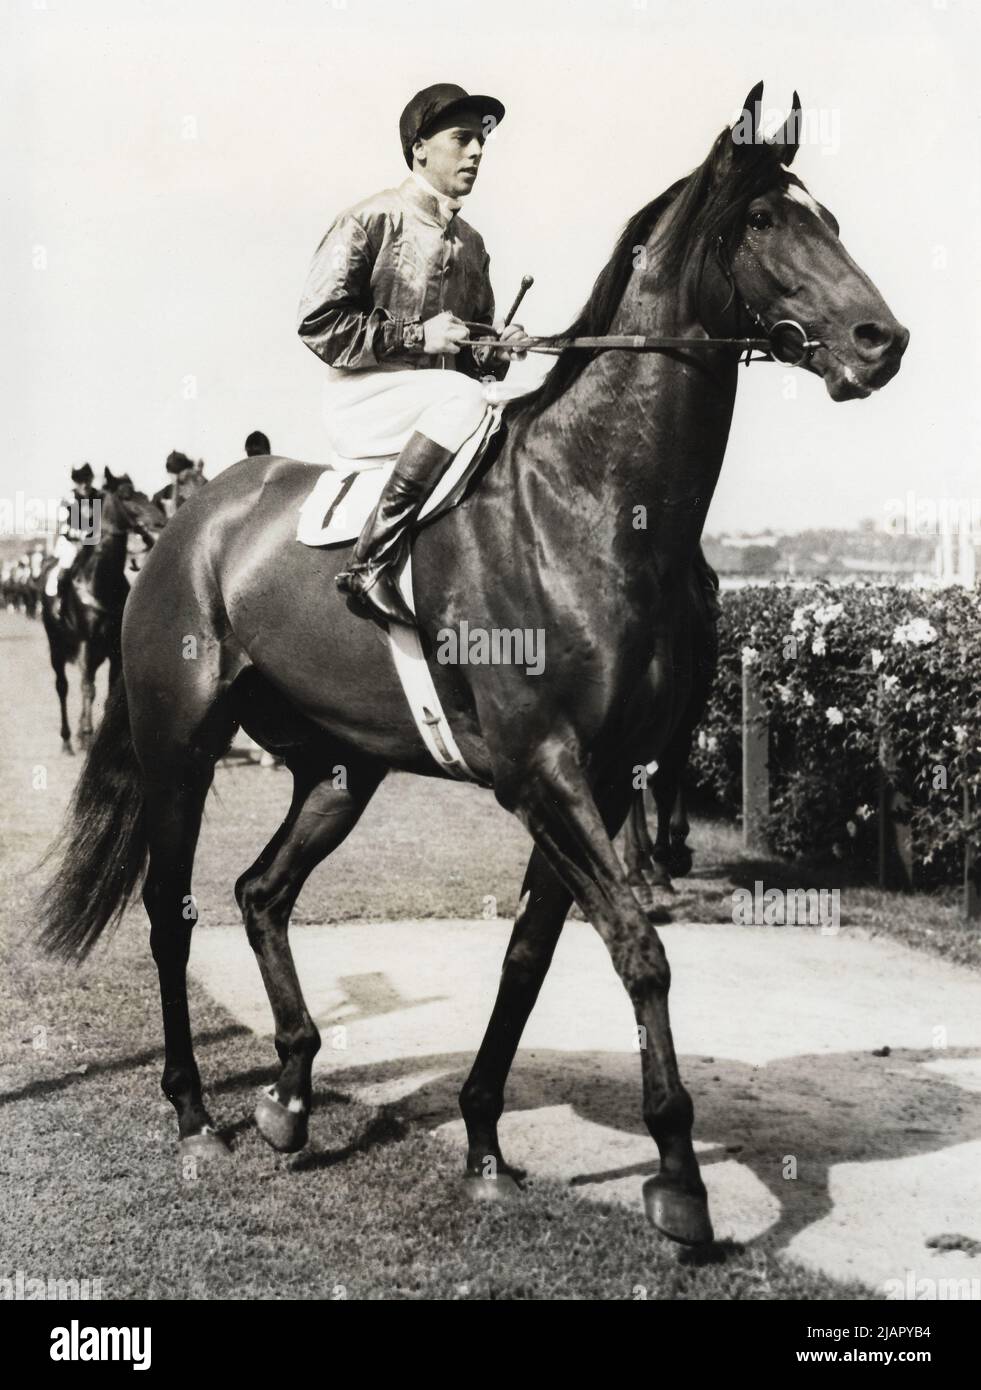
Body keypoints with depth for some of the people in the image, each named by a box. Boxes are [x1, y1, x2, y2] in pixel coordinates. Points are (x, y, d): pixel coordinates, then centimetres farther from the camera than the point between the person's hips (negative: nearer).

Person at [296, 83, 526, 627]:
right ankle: (372, 565, -34)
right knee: (462, 397, -33)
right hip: (363, 400, -7)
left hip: (441, 399, 7)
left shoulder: (470, 244, 17)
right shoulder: (369, 221, -4)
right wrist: (417, 336, -16)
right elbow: (317, 323, -11)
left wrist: (499, 348, 0)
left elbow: (472, 358, 25)